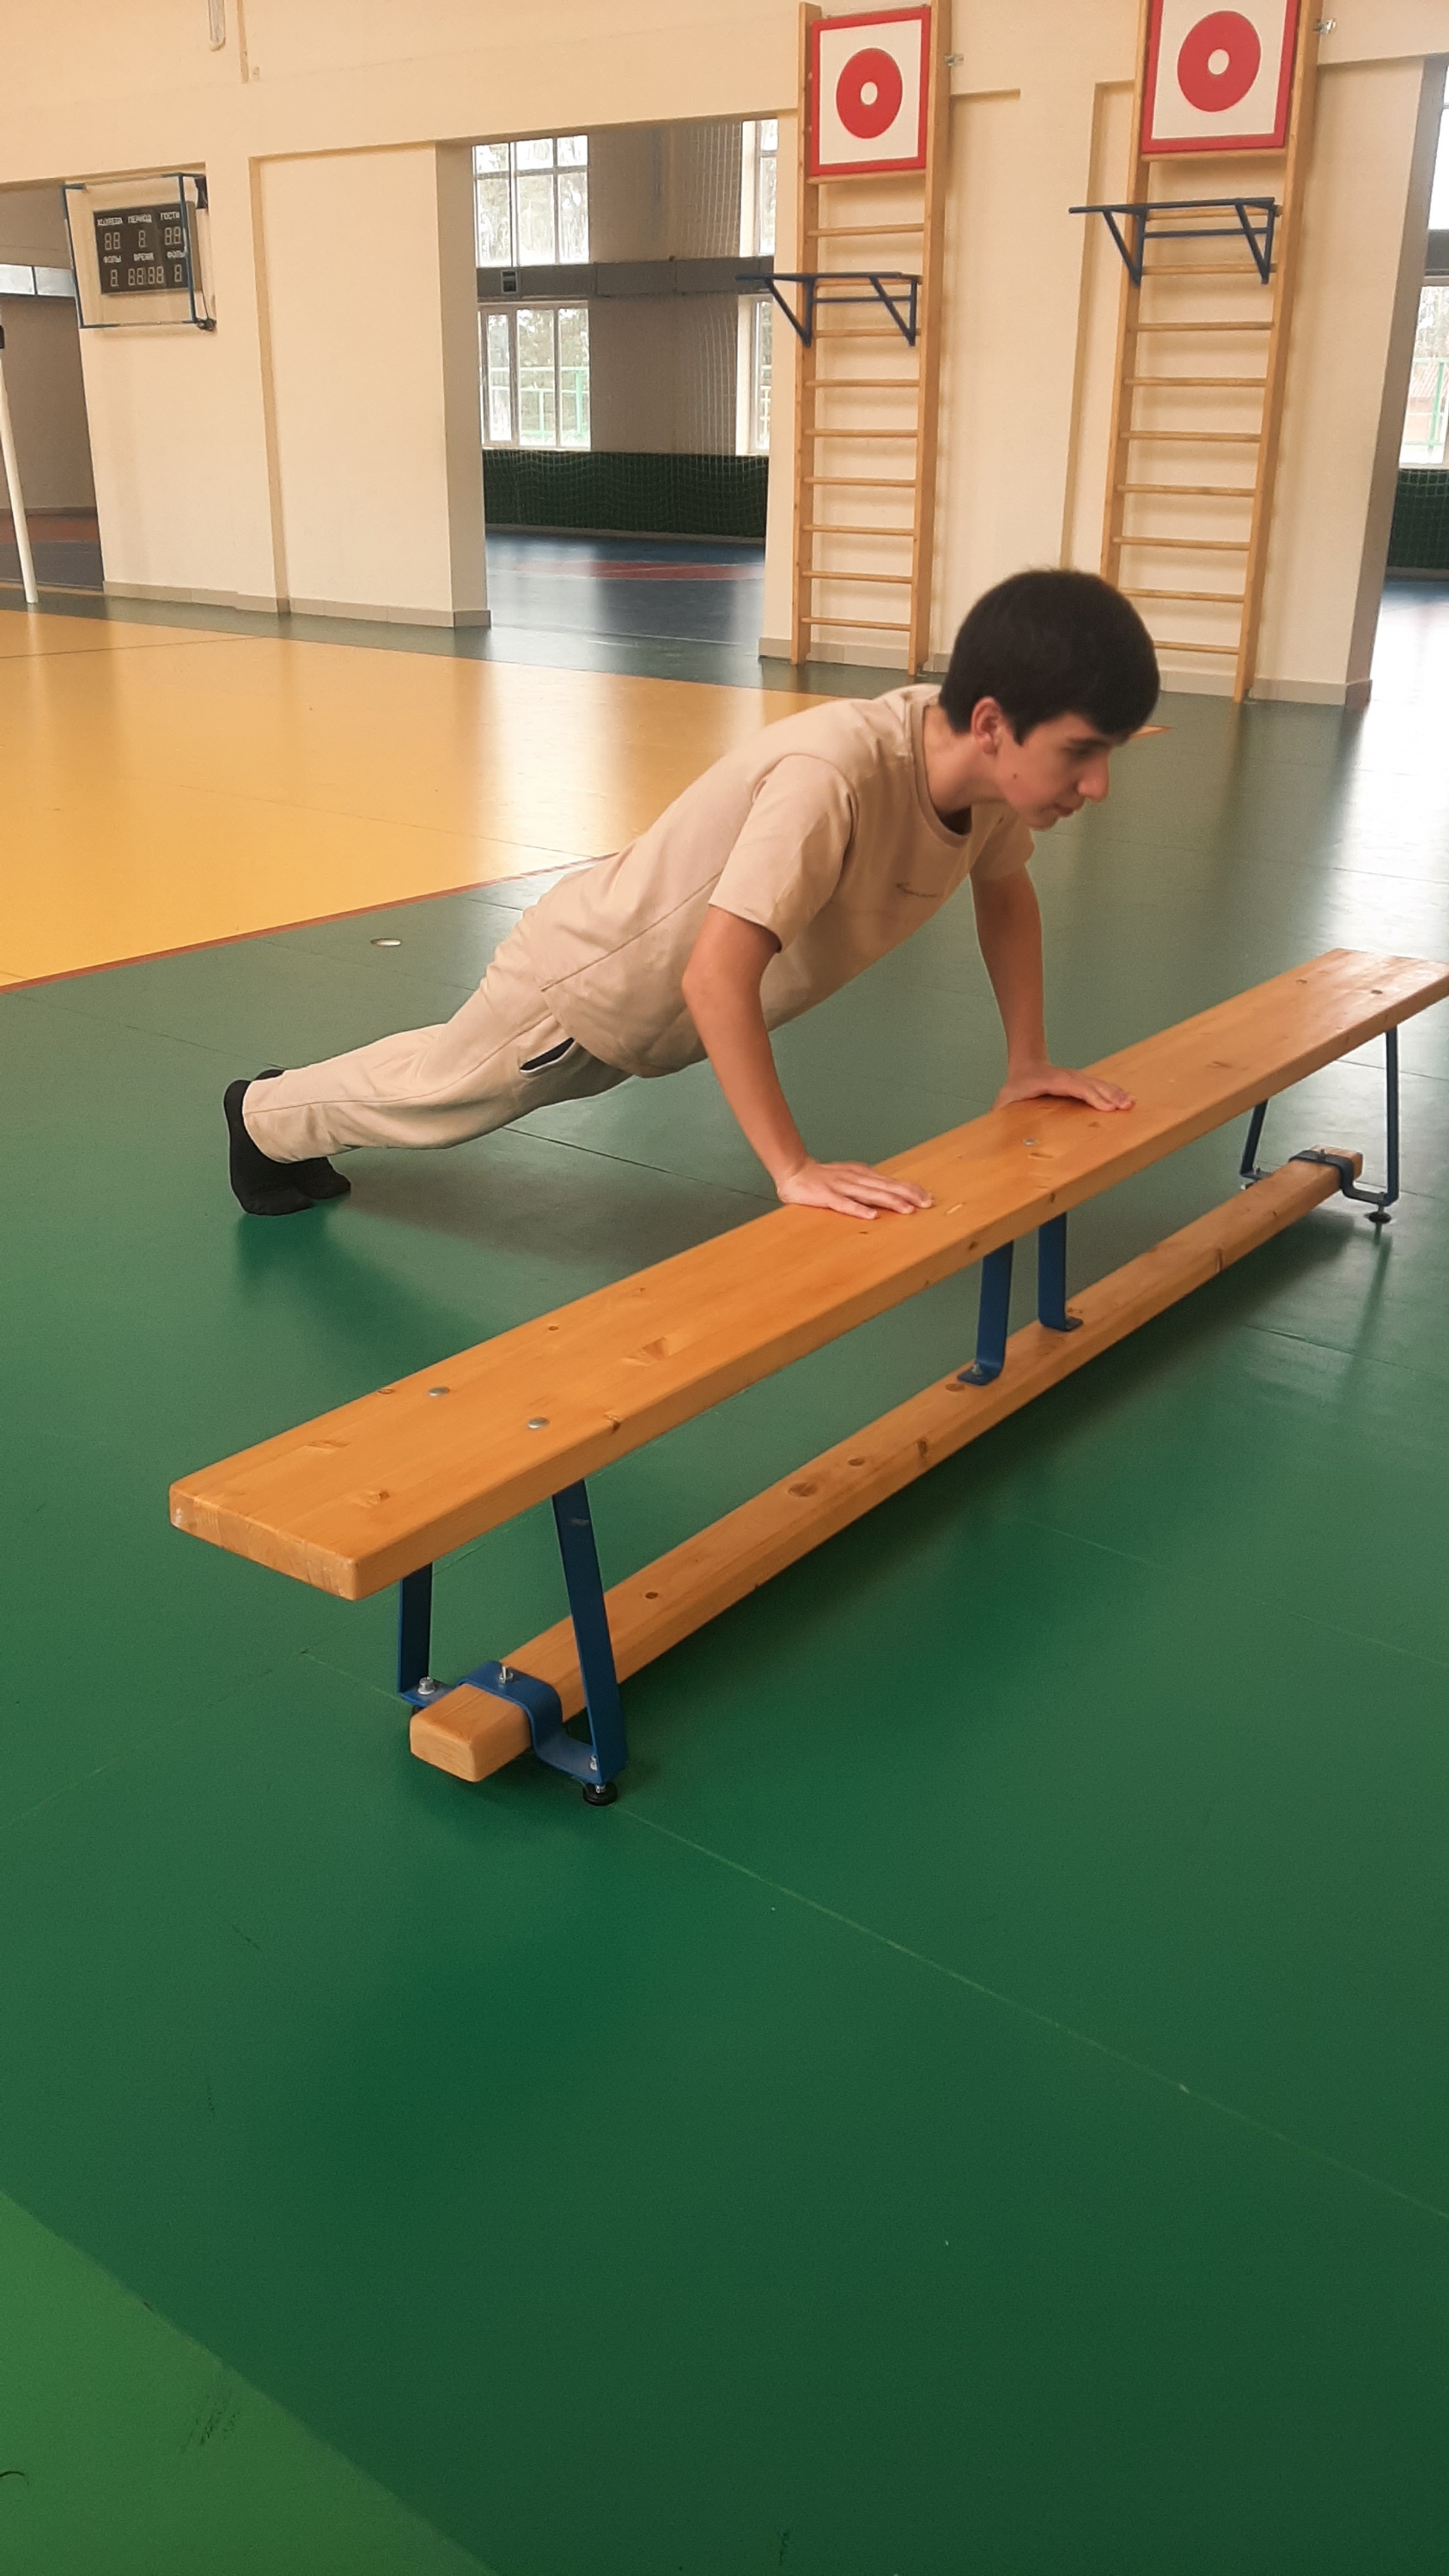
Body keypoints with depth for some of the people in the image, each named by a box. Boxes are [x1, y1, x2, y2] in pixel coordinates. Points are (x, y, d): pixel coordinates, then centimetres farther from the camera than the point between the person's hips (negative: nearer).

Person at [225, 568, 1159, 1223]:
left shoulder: (989, 766, -19)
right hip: (592, 979, -7)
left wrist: (1029, 1061, -1)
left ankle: (287, 1120, 57)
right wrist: (794, 1169, -43)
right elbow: (716, 978, -46)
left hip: (665, 1005, 7)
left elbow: (1006, 890, 3)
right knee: (439, 1090, 22)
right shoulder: (833, 776, -44)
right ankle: (267, 1118, 51)